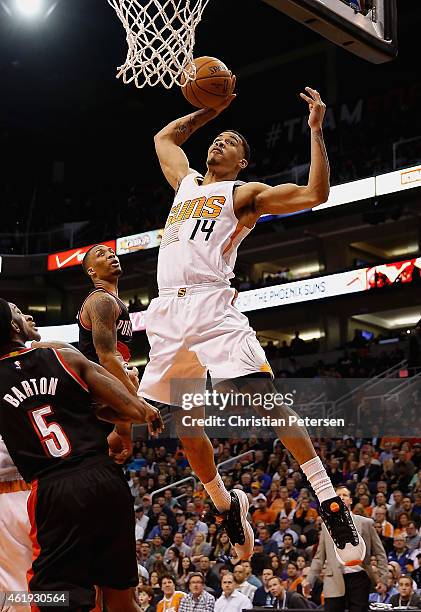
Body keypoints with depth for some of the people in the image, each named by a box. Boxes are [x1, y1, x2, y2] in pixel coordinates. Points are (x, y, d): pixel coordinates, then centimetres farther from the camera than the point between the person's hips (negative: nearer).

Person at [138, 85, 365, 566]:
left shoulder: (244, 194, 9)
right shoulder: (186, 182, 26)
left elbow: (314, 194, -3)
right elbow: (165, 136, 44)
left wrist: (315, 129, -4)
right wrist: (212, 109, 35)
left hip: (211, 305, -6)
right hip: (168, 312, 6)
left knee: (266, 399, -19)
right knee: (185, 424, 9)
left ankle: (330, 501, -19)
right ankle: (226, 505, 27)